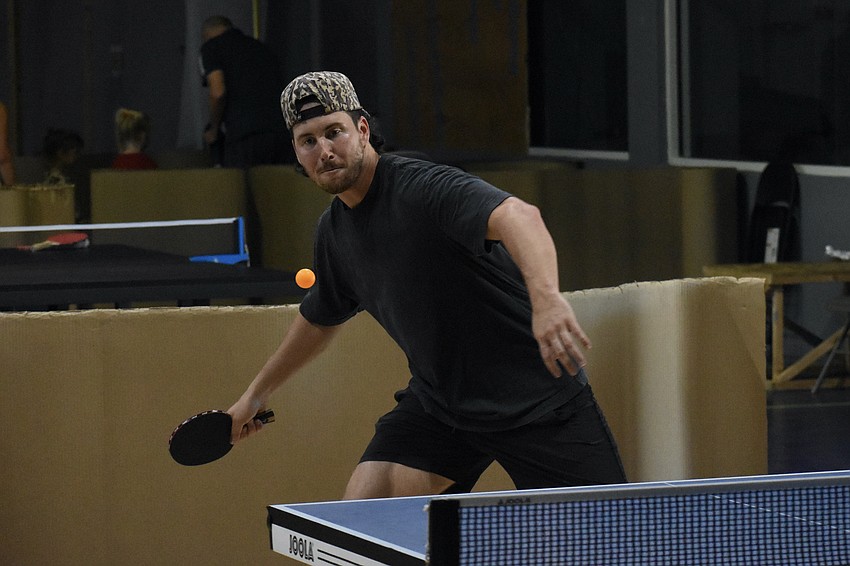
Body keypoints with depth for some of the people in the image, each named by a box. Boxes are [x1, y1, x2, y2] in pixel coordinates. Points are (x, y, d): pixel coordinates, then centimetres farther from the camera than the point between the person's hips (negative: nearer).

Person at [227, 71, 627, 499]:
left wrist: (546, 296, -61)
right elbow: (320, 317, 24)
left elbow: (518, 216, -42)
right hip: (440, 405, 6)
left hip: (536, 397, -6)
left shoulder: (423, 188, -22)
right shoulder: (333, 232, 3)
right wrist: (256, 392, 32)